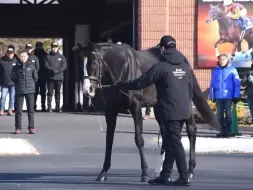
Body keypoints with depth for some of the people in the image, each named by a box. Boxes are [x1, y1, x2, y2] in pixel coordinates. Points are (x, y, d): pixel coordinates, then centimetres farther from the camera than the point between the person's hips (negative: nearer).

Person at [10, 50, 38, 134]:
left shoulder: (31, 66, 4)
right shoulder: (16, 66, 5)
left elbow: (35, 77, 8)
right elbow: (12, 77, 5)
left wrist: (30, 83, 6)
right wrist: (19, 83, 1)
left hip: (30, 90, 0)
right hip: (19, 91, 0)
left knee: (31, 109, 0)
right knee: (18, 109, 1)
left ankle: (31, 127, 5)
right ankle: (18, 127, 7)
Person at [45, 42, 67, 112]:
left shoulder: (61, 57, 12)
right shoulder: (48, 56, 9)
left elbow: (64, 65, 2)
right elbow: (46, 65, -1)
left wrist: (58, 70, -13)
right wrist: (52, 70, -16)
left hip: (59, 77, 1)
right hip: (50, 77, -1)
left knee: (58, 92, 4)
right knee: (50, 92, -4)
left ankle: (58, 107, 8)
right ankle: (49, 107, -3)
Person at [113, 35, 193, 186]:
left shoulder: (160, 67, -12)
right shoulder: (186, 67, 10)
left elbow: (140, 83, -8)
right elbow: (190, 89, 16)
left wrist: (121, 85, 4)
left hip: (170, 111, -7)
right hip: (184, 110, 8)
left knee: (175, 143, -4)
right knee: (169, 142, 14)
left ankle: (184, 178, -6)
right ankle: (165, 176, 18)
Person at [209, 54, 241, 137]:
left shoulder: (232, 70, -1)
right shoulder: (215, 70, 8)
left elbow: (237, 83, -2)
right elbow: (212, 84, 12)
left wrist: (236, 96, -7)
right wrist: (211, 96, 8)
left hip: (228, 96, -3)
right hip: (218, 96, 3)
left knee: (228, 113, -1)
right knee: (219, 114, 6)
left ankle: (228, 130, 4)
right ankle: (223, 130, 12)